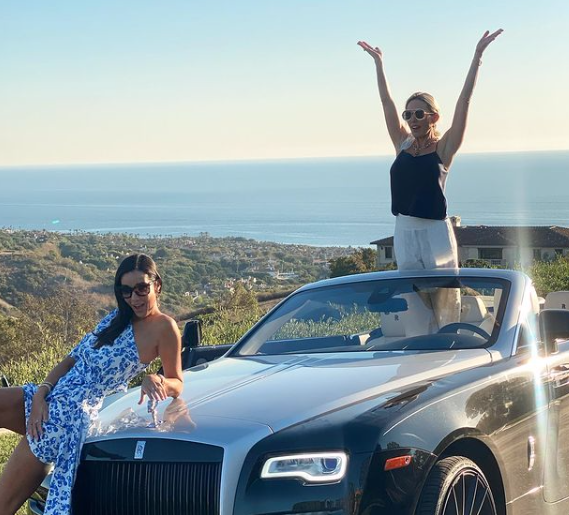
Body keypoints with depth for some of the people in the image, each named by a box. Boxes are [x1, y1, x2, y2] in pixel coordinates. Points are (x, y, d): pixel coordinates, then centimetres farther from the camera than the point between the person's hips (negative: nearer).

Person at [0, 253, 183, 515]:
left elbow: (176, 385, -3)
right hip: (49, 400, 8)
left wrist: (156, 380, -26)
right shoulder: (117, 317, 15)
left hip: (70, 414, -8)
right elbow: (72, 359, 11)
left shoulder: (164, 327, -6)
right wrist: (41, 393, -4)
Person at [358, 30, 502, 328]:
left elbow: (464, 102, -8)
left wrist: (477, 57, -11)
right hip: (404, 231, 5)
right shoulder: (403, 144, 10)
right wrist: (378, 62, 19)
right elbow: (386, 101, 15)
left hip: (435, 231, -5)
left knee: (445, 303, -3)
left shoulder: (443, 148, -3)